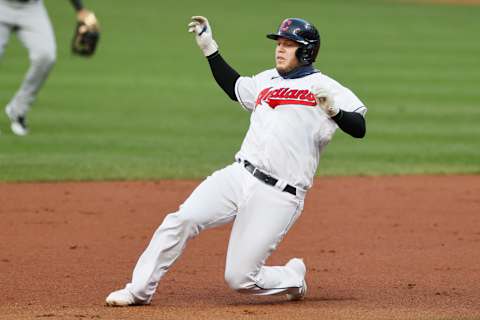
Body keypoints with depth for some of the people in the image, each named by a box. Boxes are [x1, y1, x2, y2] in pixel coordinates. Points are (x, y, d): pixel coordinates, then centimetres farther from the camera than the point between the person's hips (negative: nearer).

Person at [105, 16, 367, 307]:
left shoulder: (324, 88, -3)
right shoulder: (267, 80, 18)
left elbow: (359, 128, -12)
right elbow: (235, 87, 37)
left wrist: (333, 111, -31)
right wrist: (209, 47, 31)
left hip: (278, 196, -6)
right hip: (239, 176, 6)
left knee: (239, 278, -6)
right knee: (182, 220, -13)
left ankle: (293, 277, 23)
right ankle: (139, 291, -3)